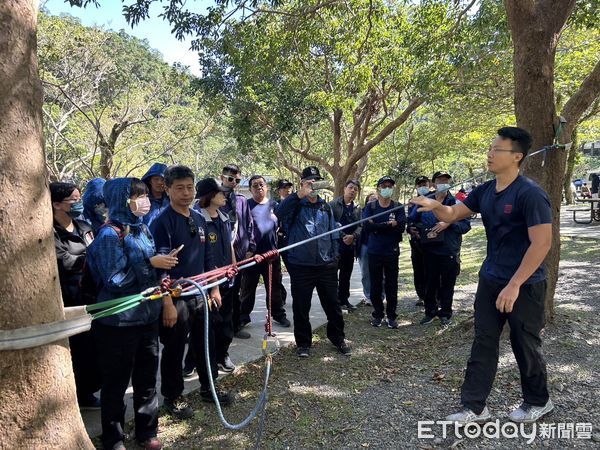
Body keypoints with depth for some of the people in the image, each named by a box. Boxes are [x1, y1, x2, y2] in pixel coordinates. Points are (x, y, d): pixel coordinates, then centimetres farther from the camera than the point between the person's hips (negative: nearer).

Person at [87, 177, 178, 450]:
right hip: (119, 322, -7)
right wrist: (149, 263, -22)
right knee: (116, 383, 10)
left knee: (147, 377, 17)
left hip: (147, 316, 7)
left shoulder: (142, 229, 6)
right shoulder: (110, 235, -15)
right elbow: (115, 280, -19)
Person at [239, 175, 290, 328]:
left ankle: (278, 314, 26)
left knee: (275, 287, 13)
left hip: (272, 253, 2)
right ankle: (244, 316, 21)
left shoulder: (274, 205, 7)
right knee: (248, 288, 9)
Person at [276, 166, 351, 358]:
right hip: (301, 265, -3)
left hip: (326, 265, 3)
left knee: (332, 304, 12)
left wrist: (334, 256, 11)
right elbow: (279, 213, -26)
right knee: (301, 306, 8)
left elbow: (333, 233, 16)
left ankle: (338, 338, 31)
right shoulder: (295, 205, -3)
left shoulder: (325, 207, 11)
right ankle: (303, 343, 25)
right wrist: (299, 195, -31)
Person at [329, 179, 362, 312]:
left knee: (346, 275, 14)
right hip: (335, 244, -5)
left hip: (350, 246, 6)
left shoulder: (357, 208, 13)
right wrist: (342, 236, -18)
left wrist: (353, 236, -12)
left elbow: (360, 226, 7)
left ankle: (344, 299, 24)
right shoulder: (333, 204, -4)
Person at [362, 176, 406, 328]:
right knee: (375, 286, 8)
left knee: (392, 286, 6)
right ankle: (377, 314, 24)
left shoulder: (398, 207, 1)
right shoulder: (370, 207, 1)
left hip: (392, 252, 0)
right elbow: (367, 226, -16)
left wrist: (378, 227, -14)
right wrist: (389, 225, -17)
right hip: (374, 252, 0)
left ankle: (391, 316, 20)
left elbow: (401, 226, -14)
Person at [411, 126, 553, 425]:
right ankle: (474, 407, 17)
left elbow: (542, 243, -23)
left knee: (525, 345, 10)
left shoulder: (530, 194, -19)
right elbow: (452, 215, 9)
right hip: (490, 280, 7)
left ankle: (538, 402, 34)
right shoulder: (485, 191, 3)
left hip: (524, 284, -7)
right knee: (483, 344, 8)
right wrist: (435, 206, -14)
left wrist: (514, 285, -24)